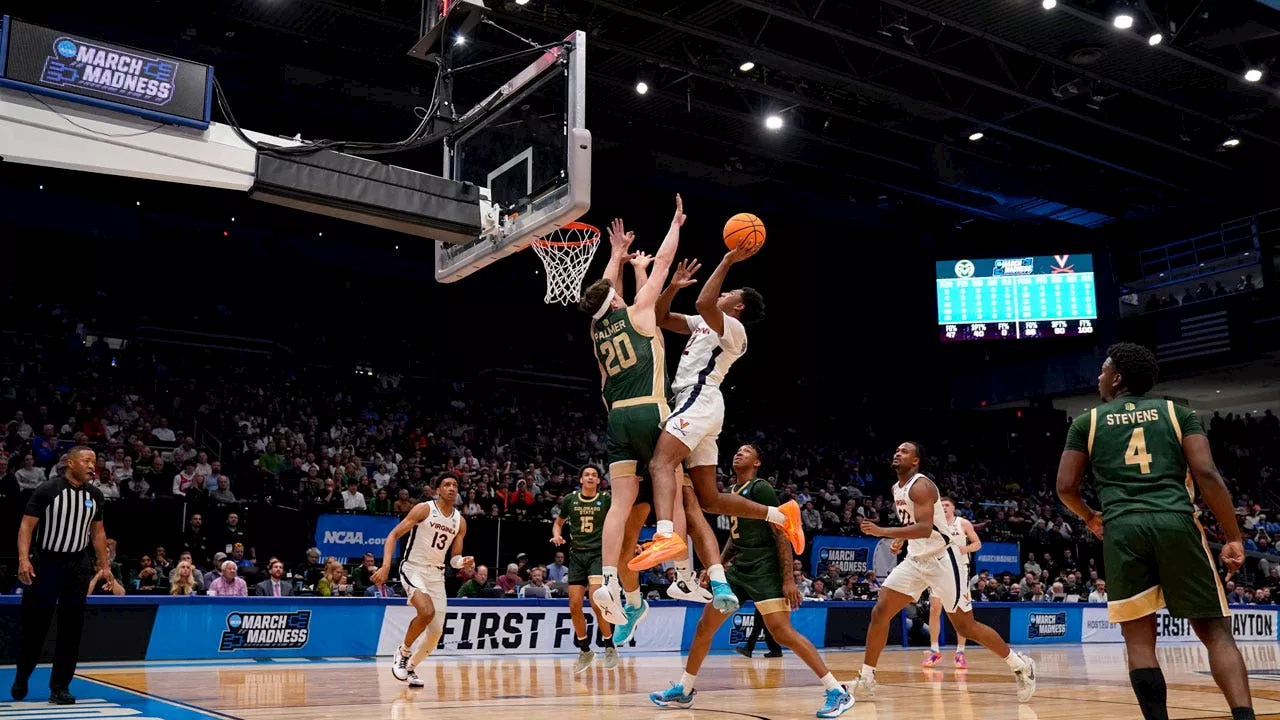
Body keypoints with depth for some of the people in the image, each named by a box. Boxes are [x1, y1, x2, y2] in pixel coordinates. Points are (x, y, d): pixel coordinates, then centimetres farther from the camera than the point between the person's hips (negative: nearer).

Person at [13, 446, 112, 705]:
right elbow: (27, 525, -11)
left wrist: (105, 566, 8)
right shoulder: (47, 490, -11)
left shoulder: (94, 495, 4)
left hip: (76, 566, 4)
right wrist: (23, 559, -23)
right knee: (34, 626, 4)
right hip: (46, 563, -4)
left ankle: (59, 687, 8)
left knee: (71, 630, 1)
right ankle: (21, 678, 27)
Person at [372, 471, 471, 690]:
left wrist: (463, 562, -13)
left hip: (437, 574, 6)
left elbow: (454, 559, 11)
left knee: (436, 632, 2)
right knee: (427, 612, -30)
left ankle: (410, 667, 25)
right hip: (413, 568, -6)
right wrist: (385, 566, -21)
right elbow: (393, 535, -10)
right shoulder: (424, 509, -9)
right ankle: (403, 652, -6)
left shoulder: (460, 521, 6)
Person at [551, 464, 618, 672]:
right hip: (577, 554, 3)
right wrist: (557, 535, -3)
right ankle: (585, 651, 19)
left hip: (599, 553, -3)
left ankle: (609, 646, 1)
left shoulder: (606, 499, -2)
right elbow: (559, 523, 19)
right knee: (574, 606, 0)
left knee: (597, 602, -19)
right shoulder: (570, 499, 5)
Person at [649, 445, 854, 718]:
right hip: (739, 568, 9)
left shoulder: (761, 488, -10)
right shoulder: (732, 492, 15)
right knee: (705, 625, 8)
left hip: (764, 570, -9)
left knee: (783, 632, -17)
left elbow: (782, 534, -14)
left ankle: (838, 692, -11)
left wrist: (788, 579, -20)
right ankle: (683, 691, 21)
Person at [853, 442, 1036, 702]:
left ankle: (1020, 665, 18)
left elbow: (925, 528, -32)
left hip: (940, 560, -8)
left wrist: (883, 532, -36)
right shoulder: (896, 489, 10)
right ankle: (866, 678, 2)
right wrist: (898, 539, 15)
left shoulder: (921, 486, -18)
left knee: (965, 626, -1)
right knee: (880, 612, -5)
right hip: (915, 560, 8)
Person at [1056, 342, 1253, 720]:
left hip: (1122, 530, 0)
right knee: (1215, 630, 7)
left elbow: (1065, 487, 11)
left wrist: (1091, 518, 32)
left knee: (1139, 638, 7)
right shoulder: (1178, 412, 15)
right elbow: (1207, 474, 1)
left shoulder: (1087, 421, 15)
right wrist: (1233, 537, 5)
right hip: (1176, 523, 1)